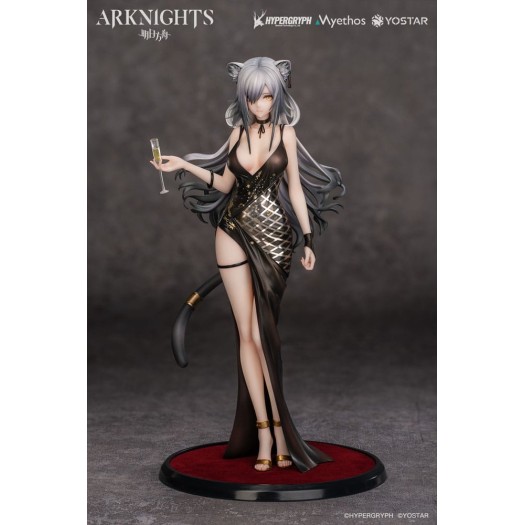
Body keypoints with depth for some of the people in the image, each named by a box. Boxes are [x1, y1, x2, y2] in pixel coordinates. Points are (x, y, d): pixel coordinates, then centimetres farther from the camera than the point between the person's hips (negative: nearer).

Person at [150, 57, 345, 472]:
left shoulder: (285, 131, 2)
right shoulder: (239, 131, 9)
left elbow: (295, 187, 4)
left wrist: (308, 240, 1)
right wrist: (183, 165, 7)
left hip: (275, 236, -3)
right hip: (235, 232, 3)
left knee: (261, 332, -8)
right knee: (248, 332, -2)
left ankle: (269, 429, -1)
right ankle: (268, 429, 1)